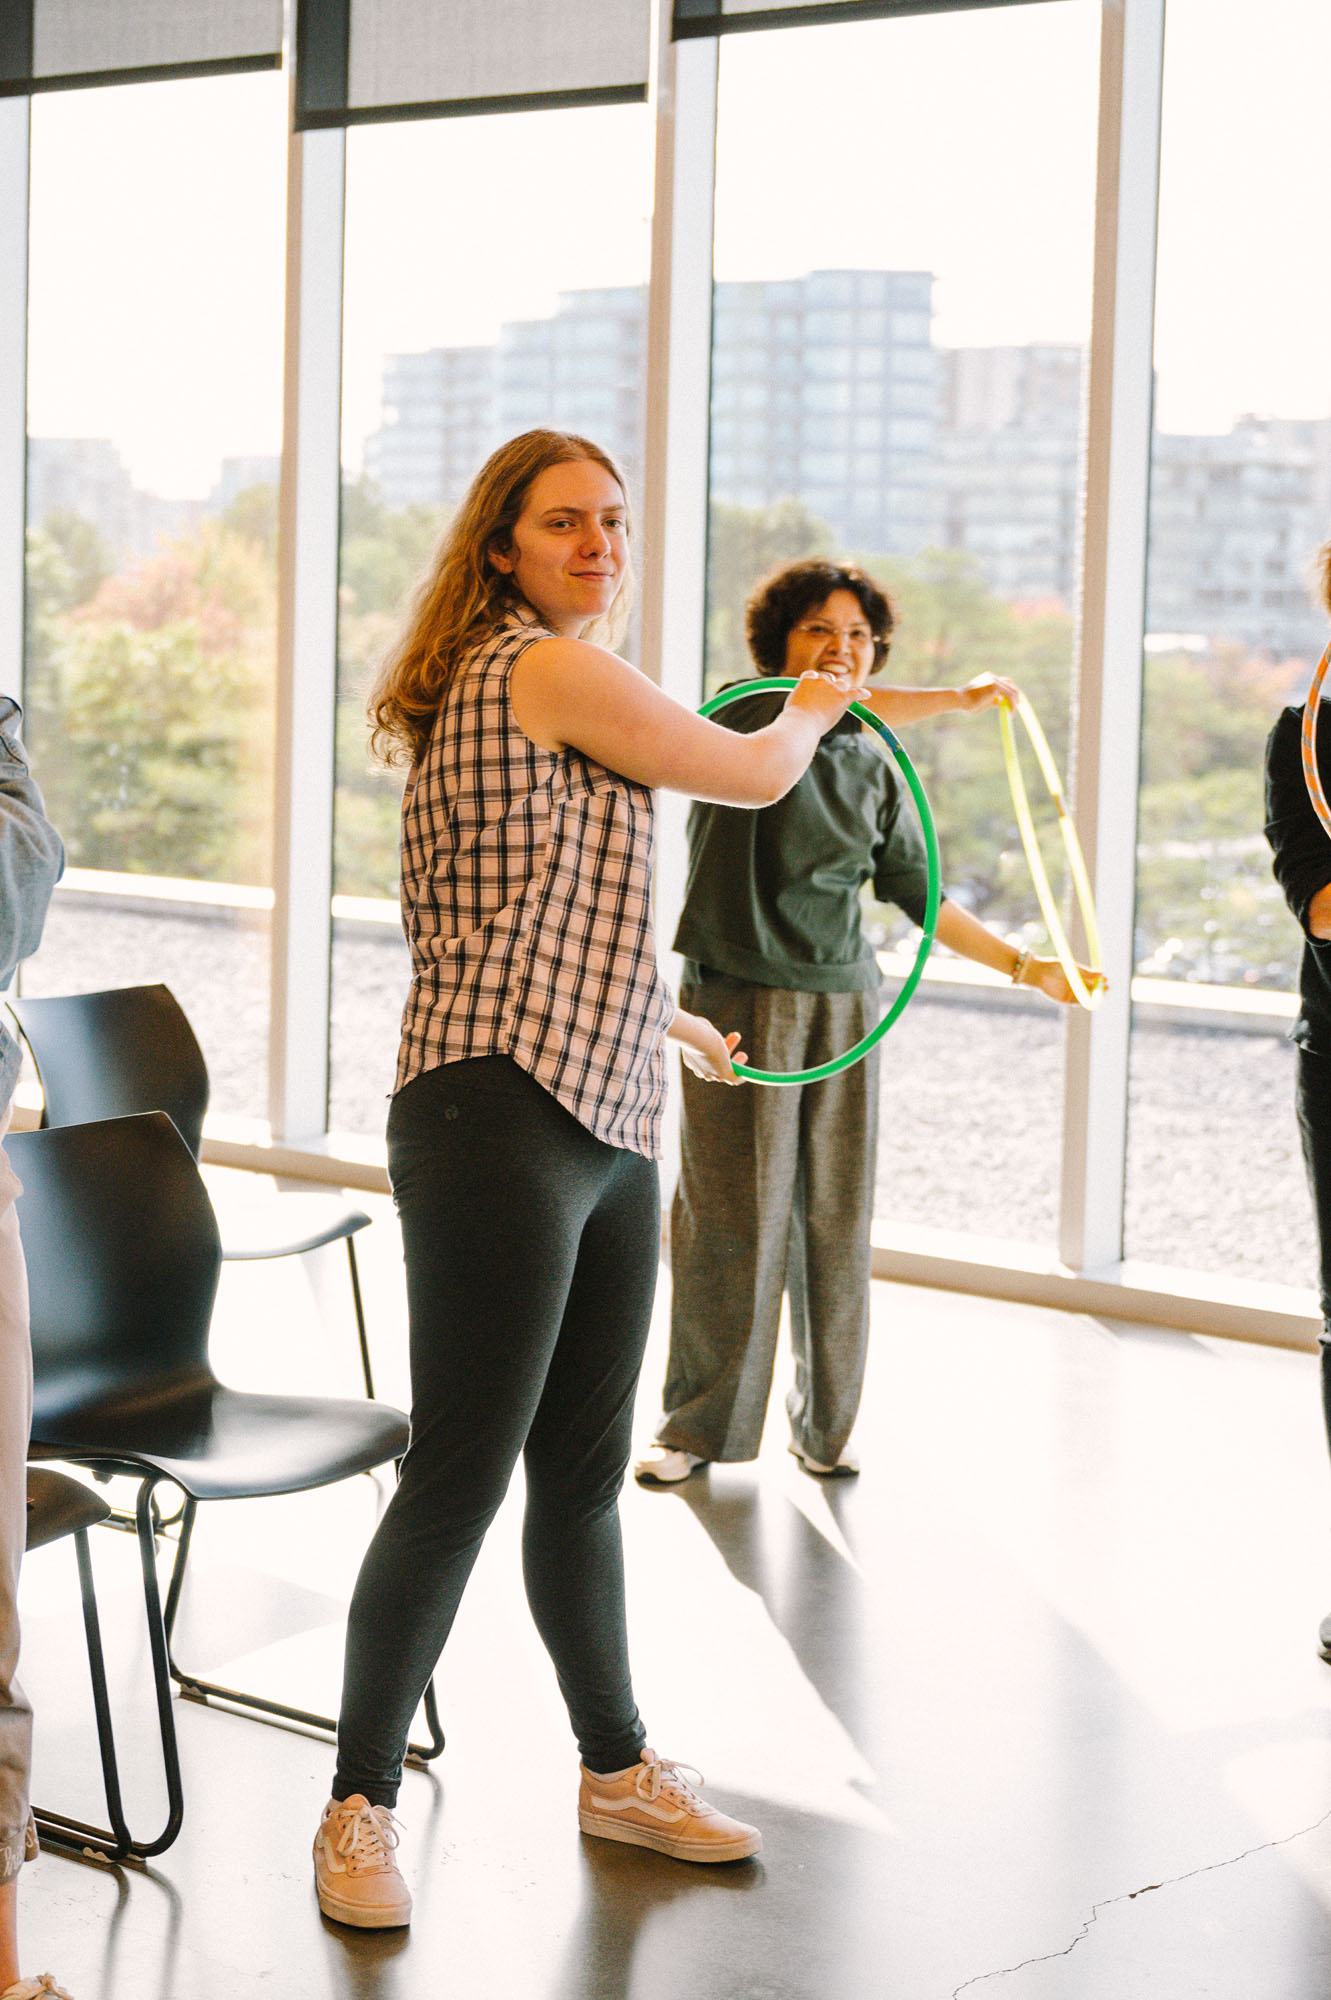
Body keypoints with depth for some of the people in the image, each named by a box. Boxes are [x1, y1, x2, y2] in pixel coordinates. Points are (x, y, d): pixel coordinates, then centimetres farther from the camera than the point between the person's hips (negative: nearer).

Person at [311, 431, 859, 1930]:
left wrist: (662, 1022, 38)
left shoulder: (524, 682, 23)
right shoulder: (550, 668, -9)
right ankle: (360, 1807, 7)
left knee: (583, 1469, 16)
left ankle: (618, 1769, 28)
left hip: (605, 1123, 10)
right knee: (461, 1475, -5)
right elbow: (751, 777, -2)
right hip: (500, 1119, -10)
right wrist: (811, 711, 20)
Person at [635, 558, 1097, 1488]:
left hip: (844, 1004, 4)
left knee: (837, 1217, 5)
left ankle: (826, 1422, 17)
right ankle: (702, 1423, 10)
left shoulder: (875, 769, 12)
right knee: (730, 1216, -3)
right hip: (738, 1000, -4)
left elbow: (920, 895, 16)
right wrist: (960, 698, -19)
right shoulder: (746, 716, -4)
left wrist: (1024, 966, 11)